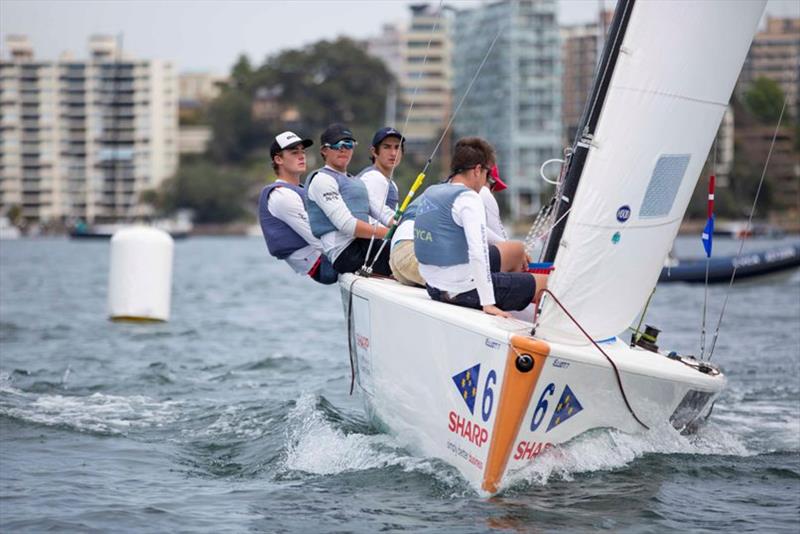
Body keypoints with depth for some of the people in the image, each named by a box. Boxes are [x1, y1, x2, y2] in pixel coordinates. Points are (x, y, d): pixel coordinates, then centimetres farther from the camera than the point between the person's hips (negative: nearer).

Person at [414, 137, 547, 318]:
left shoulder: (430, 193, 10)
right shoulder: (468, 198, -17)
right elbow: (478, 252, -27)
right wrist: (488, 303, -27)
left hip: (434, 288, 9)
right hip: (464, 291, -9)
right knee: (544, 283, -3)